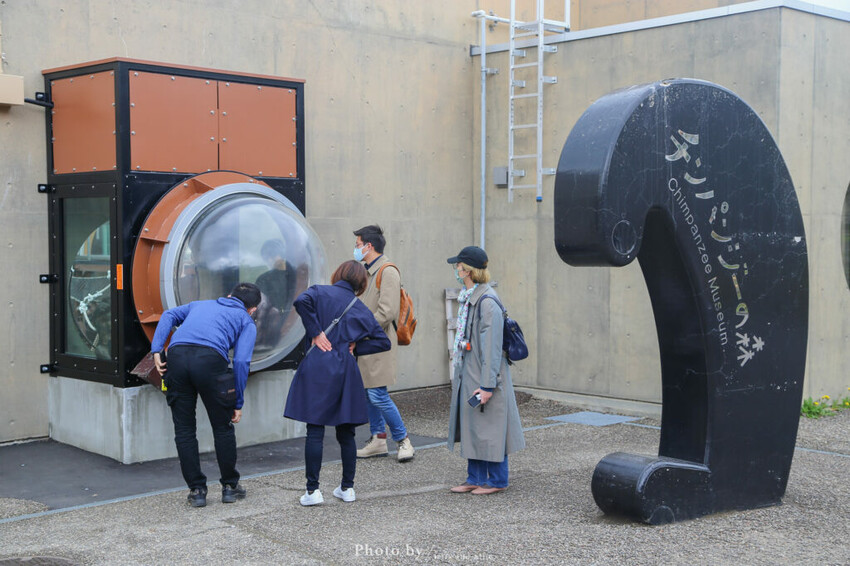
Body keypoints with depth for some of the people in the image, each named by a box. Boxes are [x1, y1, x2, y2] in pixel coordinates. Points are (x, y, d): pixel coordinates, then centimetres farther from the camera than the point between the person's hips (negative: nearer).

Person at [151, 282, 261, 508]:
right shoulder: (246, 321, 22)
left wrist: (156, 350, 8)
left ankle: (197, 490, 17)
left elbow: (169, 315, 17)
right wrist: (238, 403, 11)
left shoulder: (200, 305, 35)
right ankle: (230, 486, 24)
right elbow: (241, 361, 7)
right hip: (210, 360, -3)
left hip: (177, 356, 3)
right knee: (223, 428, 15)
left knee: (184, 430, 13)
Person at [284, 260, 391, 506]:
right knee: (346, 433, 12)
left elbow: (302, 301, -19)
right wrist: (355, 347, 10)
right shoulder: (361, 309, 13)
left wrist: (315, 332, -10)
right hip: (346, 371, 3)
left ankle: (313, 490, -1)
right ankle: (347, 487, 18)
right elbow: (383, 341, 11)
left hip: (318, 368, -3)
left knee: (315, 432, -1)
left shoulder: (321, 292, 4)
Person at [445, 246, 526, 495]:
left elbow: (492, 346, -21)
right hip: (467, 375, 9)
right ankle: (475, 478, 24)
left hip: (484, 377, -9)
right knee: (471, 428, 14)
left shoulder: (487, 302, -20)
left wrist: (487, 385, -21)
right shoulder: (467, 298, 10)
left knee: (489, 429, 1)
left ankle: (497, 481, 14)